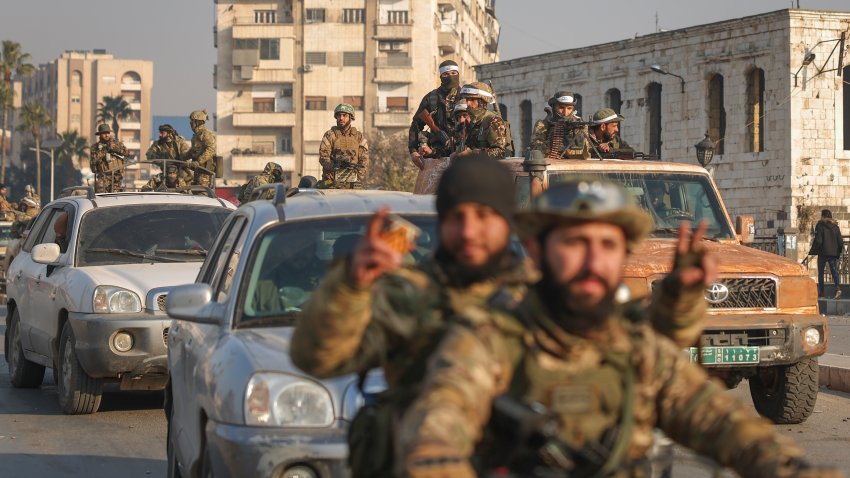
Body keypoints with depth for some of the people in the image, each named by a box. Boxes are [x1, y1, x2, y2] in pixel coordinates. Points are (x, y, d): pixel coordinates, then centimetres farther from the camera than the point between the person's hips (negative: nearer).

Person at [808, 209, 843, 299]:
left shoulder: (820, 225, -7)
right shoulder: (835, 226, 7)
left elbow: (818, 240, -13)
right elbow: (840, 241, 8)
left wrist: (812, 252, -2)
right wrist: (838, 252, 19)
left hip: (823, 253, -4)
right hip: (833, 253, 4)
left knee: (820, 273, 7)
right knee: (834, 271, 2)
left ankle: (821, 292, 10)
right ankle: (837, 288, -19)